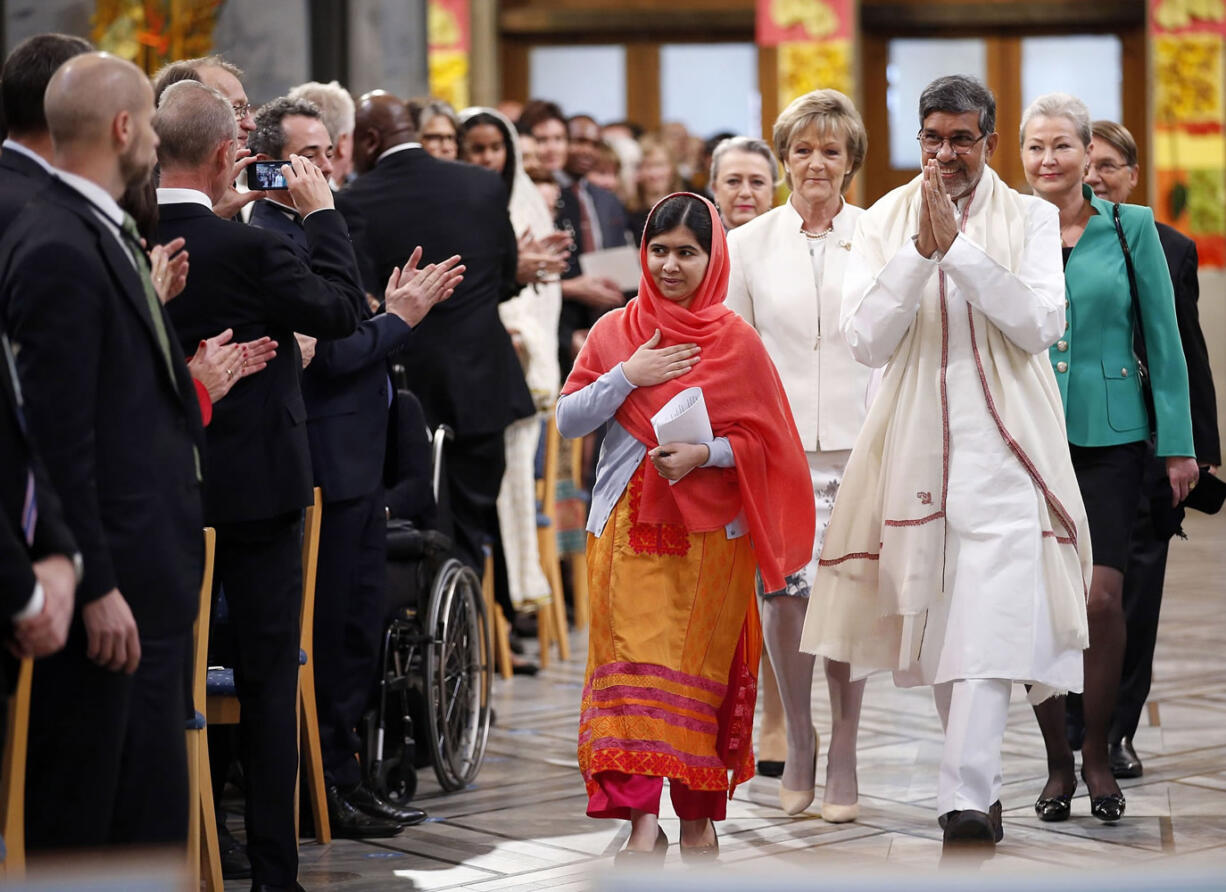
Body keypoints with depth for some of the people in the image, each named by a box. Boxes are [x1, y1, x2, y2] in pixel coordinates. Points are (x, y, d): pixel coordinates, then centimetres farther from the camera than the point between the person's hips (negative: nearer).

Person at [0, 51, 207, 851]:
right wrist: (97, 588, -20)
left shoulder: (107, 235, 14)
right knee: (78, 814, 0)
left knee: (153, 815, 15)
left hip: (153, 573, 10)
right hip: (109, 579, -10)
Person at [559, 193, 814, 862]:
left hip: (708, 530, -1)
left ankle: (698, 814, 16)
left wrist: (707, 453, -15)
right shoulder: (614, 332, 7)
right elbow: (567, 420, 3)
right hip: (628, 526, 1)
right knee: (633, 662, -8)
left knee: (701, 666, 4)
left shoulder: (736, 342, 1)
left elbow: (765, 441, 1)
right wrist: (626, 376, -10)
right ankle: (642, 821, -12)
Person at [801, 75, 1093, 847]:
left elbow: (1039, 324, -10)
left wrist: (959, 246, -15)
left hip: (1003, 444, -3)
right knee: (933, 620, 10)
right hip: (917, 442, 3)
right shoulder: (884, 223, 7)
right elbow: (867, 339, -3)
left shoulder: (1030, 219, 4)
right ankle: (981, 779, 25)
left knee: (990, 621, -16)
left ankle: (967, 799, -22)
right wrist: (921, 251, -14)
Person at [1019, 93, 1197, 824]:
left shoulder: (1131, 228, 1)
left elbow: (1164, 339, 2)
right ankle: (1057, 761, 13)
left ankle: (1098, 753, 8)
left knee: (1103, 597, -10)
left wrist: (1179, 443, -1)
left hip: (1112, 435, -1)